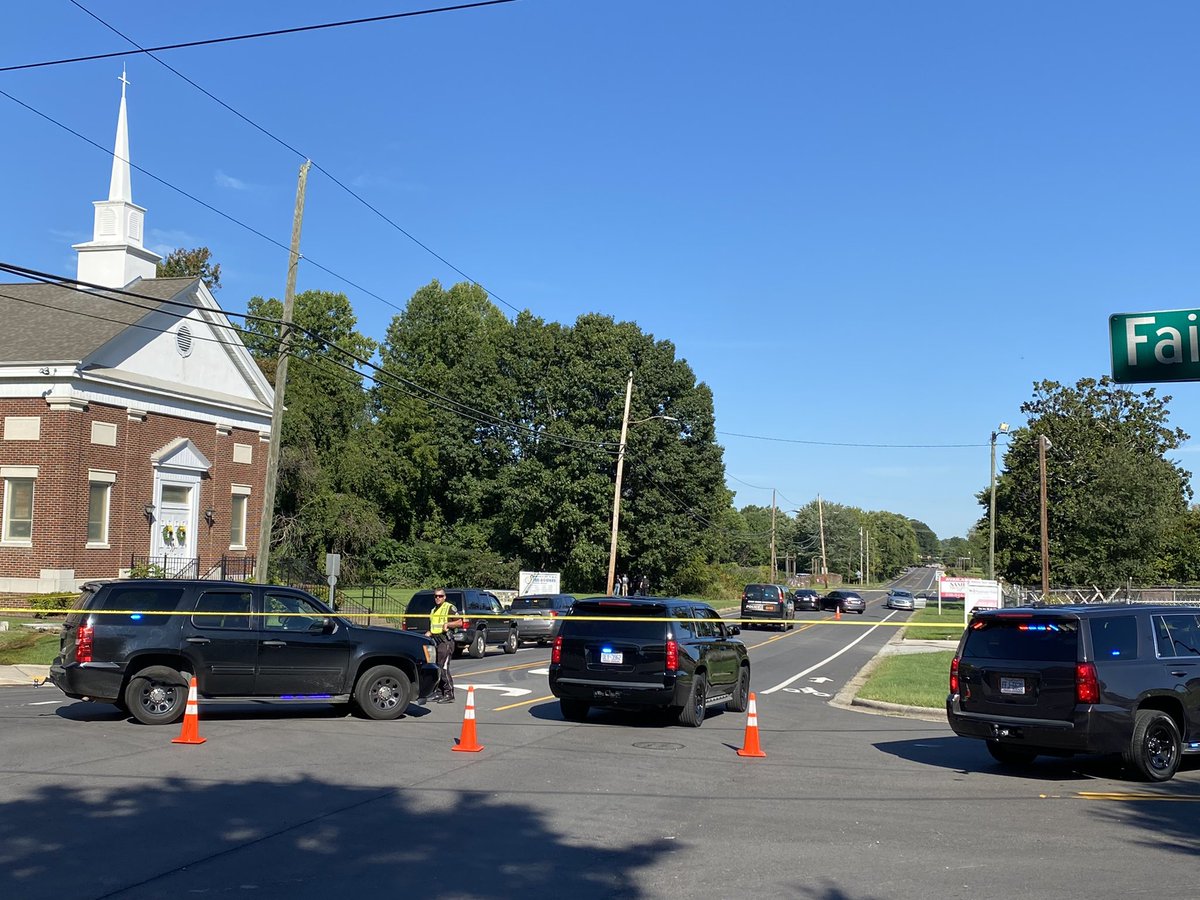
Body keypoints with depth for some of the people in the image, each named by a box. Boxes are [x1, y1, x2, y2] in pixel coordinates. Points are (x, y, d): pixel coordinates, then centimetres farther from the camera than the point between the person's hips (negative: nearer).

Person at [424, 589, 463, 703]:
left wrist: (447, 624, -18)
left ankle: (449, 695, -8)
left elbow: (459, 623, -7)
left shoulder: (449, 607, -3)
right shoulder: (433, 610, 22)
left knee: (443, 668, -12)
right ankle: (438, 693, 14)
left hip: (446, 641, -8)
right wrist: (429, 633, 12)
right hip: (435, 641, 8)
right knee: (435, 669, 7)